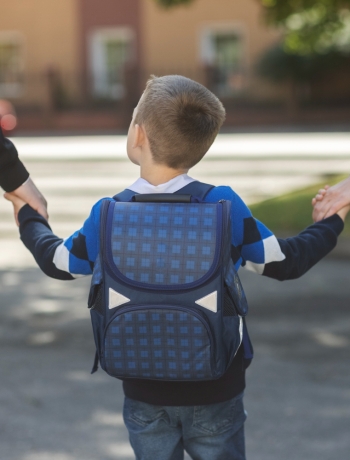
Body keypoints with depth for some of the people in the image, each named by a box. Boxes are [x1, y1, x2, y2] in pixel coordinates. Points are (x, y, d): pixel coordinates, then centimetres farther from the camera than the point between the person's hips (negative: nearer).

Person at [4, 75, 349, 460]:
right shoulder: (225, 206, -17)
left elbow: (56, 263, 5)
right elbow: (286, 263, -5)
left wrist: (28, 216, 25)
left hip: (145, 394, 1)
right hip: (216, 391, -1)